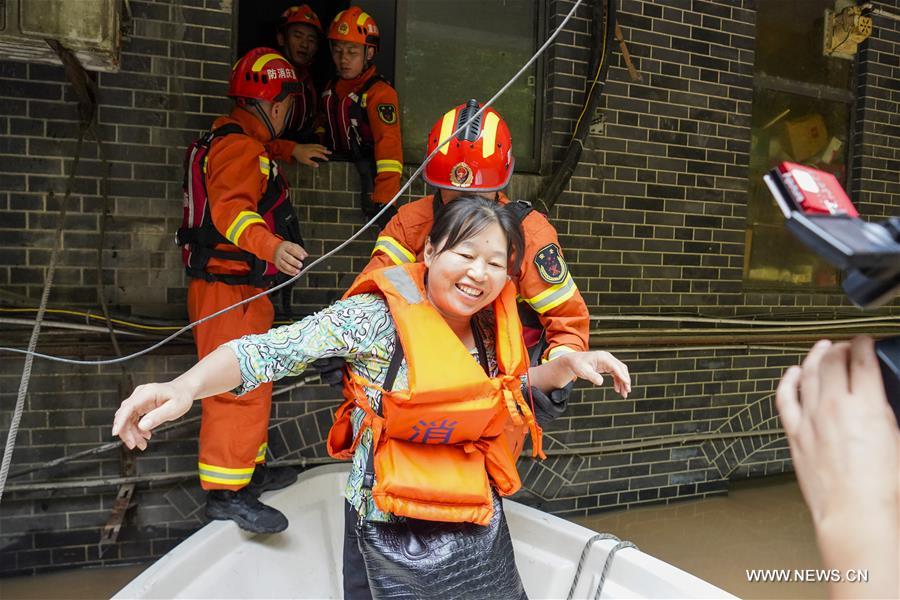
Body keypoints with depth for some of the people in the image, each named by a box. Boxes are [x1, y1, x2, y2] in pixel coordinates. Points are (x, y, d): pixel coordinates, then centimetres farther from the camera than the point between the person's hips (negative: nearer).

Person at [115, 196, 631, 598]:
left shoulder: (493, 333, -1)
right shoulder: (378, 318, -19)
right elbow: (268, 351, -25)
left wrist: (567, 364, 3)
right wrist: (185, 386, -42)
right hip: (391, 541, -5)